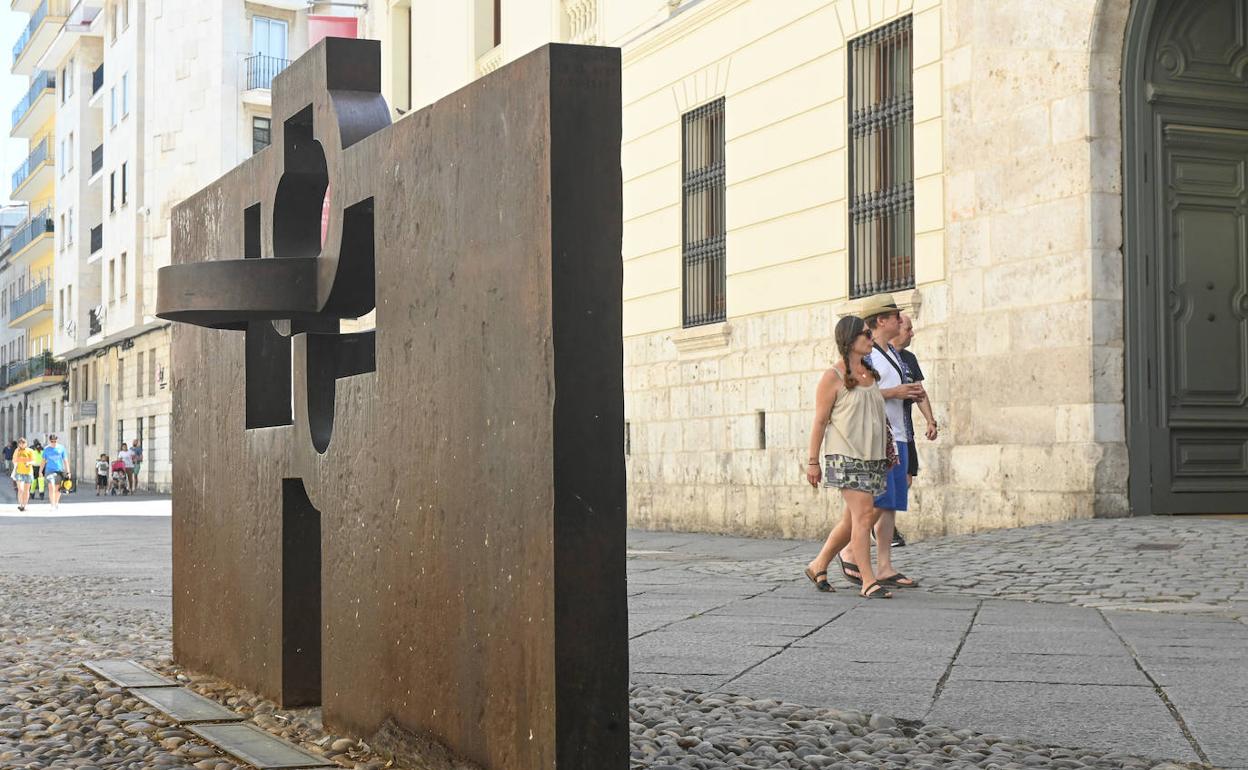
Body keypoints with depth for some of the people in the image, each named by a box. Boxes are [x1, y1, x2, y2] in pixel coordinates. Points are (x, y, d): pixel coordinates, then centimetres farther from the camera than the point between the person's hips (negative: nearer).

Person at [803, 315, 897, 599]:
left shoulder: (871, 373, 16)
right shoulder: (833, 377, -5)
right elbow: (820, 420, -5)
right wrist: (813, 461, -6)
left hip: (873, 456, 7)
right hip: (846, 456, -7)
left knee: (852, 520, 10)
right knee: (864, 514, -14)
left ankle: (818, 566, 25)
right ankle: (868, 582, -12)